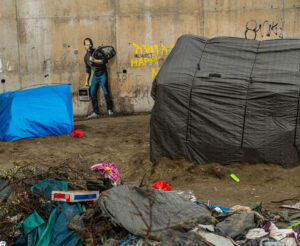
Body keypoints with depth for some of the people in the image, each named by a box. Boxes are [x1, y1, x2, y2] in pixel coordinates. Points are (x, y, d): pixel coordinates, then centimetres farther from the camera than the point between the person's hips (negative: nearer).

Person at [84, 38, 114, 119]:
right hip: (95, 75, 5)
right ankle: (95, 112, 3)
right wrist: (87, 80, 18)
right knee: (92, 92, -3)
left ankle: (109, 109, 3)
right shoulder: (86, 56, 9)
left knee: (106, 92, -10)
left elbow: (105, 60, -17)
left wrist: (94, 60, -24)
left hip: (102, 74, -5)